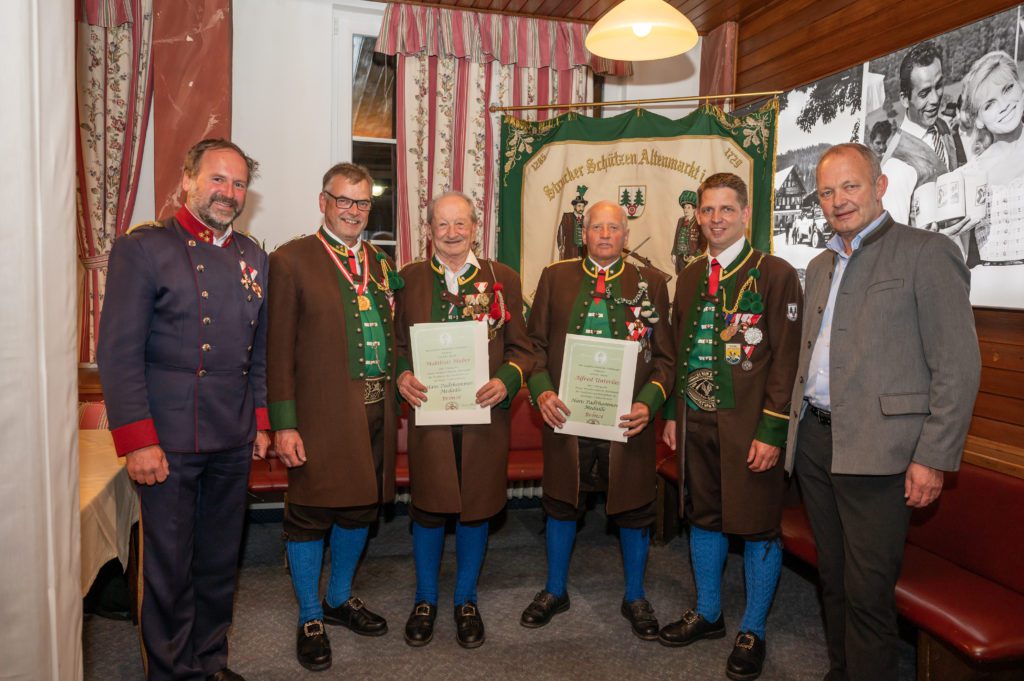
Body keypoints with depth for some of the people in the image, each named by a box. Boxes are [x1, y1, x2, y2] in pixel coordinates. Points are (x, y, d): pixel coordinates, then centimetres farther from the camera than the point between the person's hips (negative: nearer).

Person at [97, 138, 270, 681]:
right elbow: (119, 352, -9)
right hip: (169, 441, -5)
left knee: (220, 561, 16)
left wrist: (261, 421, 13)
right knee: (170, 567, 7)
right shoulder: (142, 249, -5)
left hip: (234, 441, 5)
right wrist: (138, 440, -14)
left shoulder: (253, 256, 12)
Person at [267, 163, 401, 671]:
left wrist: (397, 405, 8)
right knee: (311, 516, 6)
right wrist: (284, 424, -13)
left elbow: (391, 338, 13)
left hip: (375, 411, 6)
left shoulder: (380, 263, 12)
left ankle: (339, 600, 39)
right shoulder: (291, 261, -5)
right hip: (321, 415, -6)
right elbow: (279, 349, -9)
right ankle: (310, 619, 27)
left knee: (360, 509, 18)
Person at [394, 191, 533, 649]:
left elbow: (520, 348, 4)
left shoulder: (503, 279, 4)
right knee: (428, 508, 8)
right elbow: (398, 342, 8)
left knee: (476, 509, 11)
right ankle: (425, 600, 31)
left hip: (484, 414, 0)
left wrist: (506, 381, -15)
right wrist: (402, 375, -12)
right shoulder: (410, 278, 5)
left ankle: (466, 601, 32)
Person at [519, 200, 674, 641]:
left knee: (633, 508, 10)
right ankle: (554, 592, 36)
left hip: (628, 418, 0)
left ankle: (634, 598, 33)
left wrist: (649, 402, -12)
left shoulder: (650, 283, 3)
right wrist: (541, 391, -11)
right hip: (566, 414, 1)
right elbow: (536, 343, 5)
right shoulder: (555, 277, 5)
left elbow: (663, 356, 3)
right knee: (561, 503, 14)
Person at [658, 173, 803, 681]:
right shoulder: (689, 277, 11)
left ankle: (752, 631, 24)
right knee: (703, 516, 16)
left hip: (749, 428, -5)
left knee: (757, 526, 5)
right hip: (696, 423, 6)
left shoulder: (776, 274, -7)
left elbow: (786, 359, -10)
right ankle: (707, 613, 35)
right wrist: (673, 413, 12)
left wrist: (772, 432, -14)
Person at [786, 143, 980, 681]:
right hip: (814, 440, 7)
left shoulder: (926, 253, -5)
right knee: (832, 578, 17)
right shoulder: (820, 266, 16)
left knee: (867, 592, -1)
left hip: (875, 449, -7)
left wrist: (934, 457, -13)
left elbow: (958, 366, -10)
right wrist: (795, 427, 13)